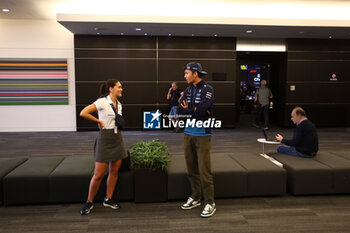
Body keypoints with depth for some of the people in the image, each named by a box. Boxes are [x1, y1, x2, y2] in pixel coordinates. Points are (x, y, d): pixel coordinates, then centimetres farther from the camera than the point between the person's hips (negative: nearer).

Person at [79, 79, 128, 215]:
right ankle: (89, 202, 16)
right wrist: (99, 122, -14)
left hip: (118, 139, 7)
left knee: (114, 171, 10)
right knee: (98, 175, -2)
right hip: (105, 139, -7)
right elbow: (83, 113, -21)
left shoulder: (119, 104, 10)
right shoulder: (102, 102, -13)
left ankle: (108, 199, 24)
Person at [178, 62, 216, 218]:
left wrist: (187, 110, -4)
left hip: (202, 136, -7)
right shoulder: (188, 90, 11)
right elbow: (181, 110, 2)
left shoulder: (207, 90, -10)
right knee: (191, 169, 14)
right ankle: (195, 198, 29)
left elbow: (200, 112, -21)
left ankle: (210, 203, 9)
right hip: (188, 134, 7)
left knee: (204, 171, -4)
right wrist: (195, 111, -12)